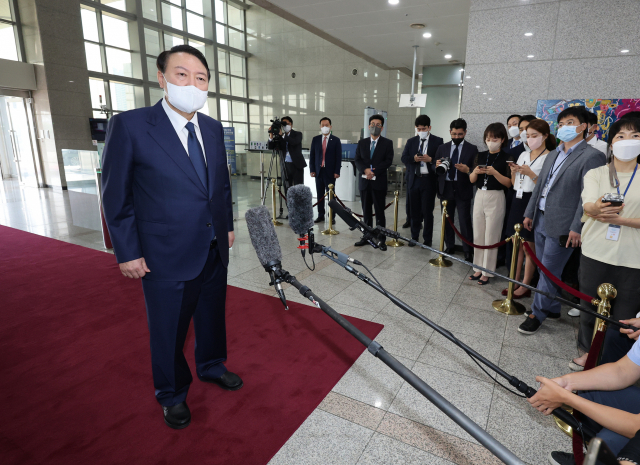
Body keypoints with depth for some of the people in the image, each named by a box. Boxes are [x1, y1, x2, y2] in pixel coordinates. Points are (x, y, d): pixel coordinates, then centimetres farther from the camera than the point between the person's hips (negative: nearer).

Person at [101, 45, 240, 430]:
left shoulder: (213, 128, 4)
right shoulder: (129, 126, -13)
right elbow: (116, 196, -10)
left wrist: (228, 225, 14)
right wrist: (128, 253, -9)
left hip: (215, 250, 6)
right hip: (166, 255, -5)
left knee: (213, 314, 22)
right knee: (168, 330, 13)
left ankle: (212, 366, 49)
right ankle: (172, 394, 39)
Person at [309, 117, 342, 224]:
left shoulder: (336, 140, 2)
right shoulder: (315, 139, 9)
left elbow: (339, 157, -1)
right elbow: (312, 155, 9)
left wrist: (337, 171, -8)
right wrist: (312, 170, 1)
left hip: (330, 171, -3)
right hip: (318, 171, 3)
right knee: (320, 194, 7)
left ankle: (332, 217, 6)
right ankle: (321, 215, 15)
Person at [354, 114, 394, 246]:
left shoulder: (387, 143, 3)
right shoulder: (362, 143, 13)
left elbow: (388, 161, -6)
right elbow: (357, 160, 5)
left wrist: (374, 171, -16)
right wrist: (365, 170, -13)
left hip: (379, 182, -3)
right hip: (364, 182, 3)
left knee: (379, 212, 1)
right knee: (366, 211, 9)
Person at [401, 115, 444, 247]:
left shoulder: (437, 141, 0)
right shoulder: (411, 141, 12)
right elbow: (404, 158, 7)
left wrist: (430, 159, -20)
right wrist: (413, 158, -12)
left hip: (429, 180, -3)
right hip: (414, 180, 4)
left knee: (427, 211, 2)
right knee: (414, 211, 11)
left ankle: (427, 239, 13)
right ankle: (414, 237, 23)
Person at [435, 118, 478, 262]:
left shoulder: (472, 149, 2)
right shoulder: (442, 148, 10)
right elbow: (435, 168, 12)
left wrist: (467, 170, -21)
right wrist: (437, 165, -10)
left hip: (463, 190, -3)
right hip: (446, 189, 4)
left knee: (465, 221, -4)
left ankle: (468, 251, 3)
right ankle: (450, 246, 24)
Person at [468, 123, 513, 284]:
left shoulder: (506, 158, -5)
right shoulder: (480, 156, 8)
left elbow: (509, 183, -11)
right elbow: (472, 180, 8)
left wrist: (494, 172, -22)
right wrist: (475, 172, -12)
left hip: (496, 198, -5)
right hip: (479, 196, 5)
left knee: (491, 237, 2)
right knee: (478, 235, 10)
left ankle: (487, 272, 13)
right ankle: (478, 268, 22)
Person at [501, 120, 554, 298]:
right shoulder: (523, 155, 12)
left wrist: (530, 174, -19)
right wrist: (513, 171, -3)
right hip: (518, 200, 6)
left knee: (529, 245, 0)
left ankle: (525, 286, 11)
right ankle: (515, 282, 21)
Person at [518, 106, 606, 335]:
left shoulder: (591, 156, -8)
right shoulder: (553, 155, 16)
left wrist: (577, 228, -18)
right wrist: (529, 213, 14)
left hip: (561, 225, -7)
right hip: (540, 220, 7)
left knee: (549, 271, 0)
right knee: (544, 269, 15)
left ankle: (538, 313, 14)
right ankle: (552, 308, 30)